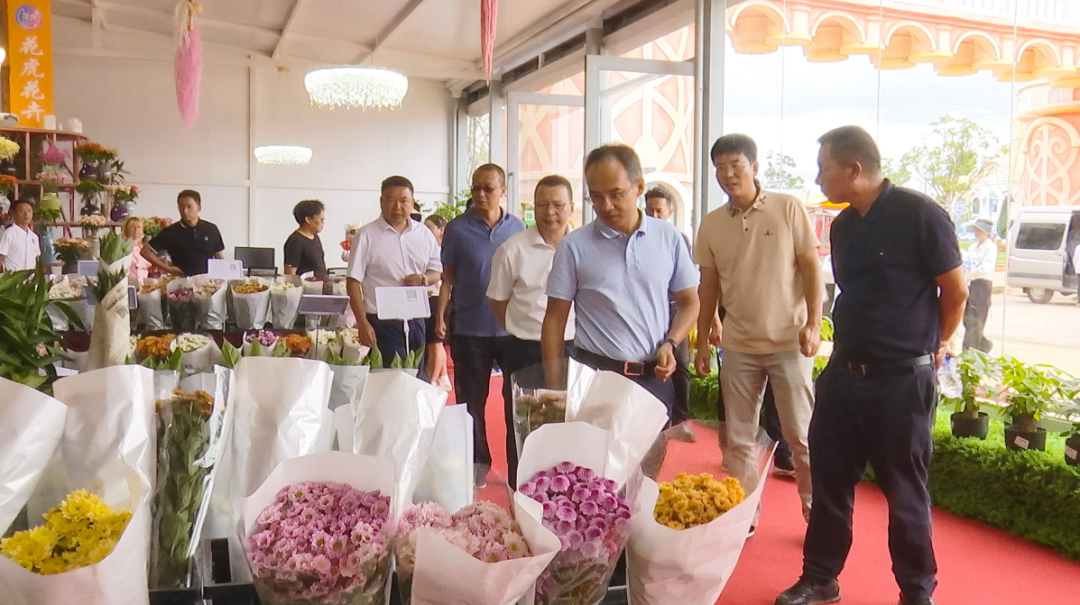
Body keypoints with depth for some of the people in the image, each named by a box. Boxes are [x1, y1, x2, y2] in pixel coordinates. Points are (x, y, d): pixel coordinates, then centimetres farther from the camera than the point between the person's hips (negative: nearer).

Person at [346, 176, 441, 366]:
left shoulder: (424, 234, 9)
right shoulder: (367, 235, -4)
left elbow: (437, 270, 16)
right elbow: (353, 283, -5)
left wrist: (424, 279, -8)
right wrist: (362, 323, -11)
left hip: (415, 323, 4)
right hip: (382, 324, -4)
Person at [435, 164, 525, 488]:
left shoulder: (517, 227, 3)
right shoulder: (457, 229, -1)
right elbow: (448, 276, 2)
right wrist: (439, 316, -7)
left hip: (512, 328, 1)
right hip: (470, 330, -1)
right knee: (471, 400, 8)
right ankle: (478, 463, 23)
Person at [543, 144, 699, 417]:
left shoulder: (668, 238, 2)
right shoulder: (573, 246, -3)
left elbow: (689, 302, 11)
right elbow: (555, 318, 0)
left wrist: (669, 344, -7)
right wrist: (554, 390, -4)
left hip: (654, 378, 2)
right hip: (594, 376, -2)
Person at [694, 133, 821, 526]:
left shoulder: (788, 208, -4)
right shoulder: (711, 224, 6)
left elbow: (811, 268, -3)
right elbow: (708, 286, 10)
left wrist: (813, 324, -11)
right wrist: (702, 343, 8)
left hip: (789, 342, -3)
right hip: (738, 346, 3)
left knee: (801, 434, 3)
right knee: (739, 437, 10)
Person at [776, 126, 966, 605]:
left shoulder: (919, 215, -13)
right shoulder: (843, 226, 8)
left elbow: (955, 291, -5)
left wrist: (934, 345, 7)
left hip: (903, 380, -6)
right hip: (844, 372, 6)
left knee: (905, 491, 7)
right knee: (829, 480, 11)